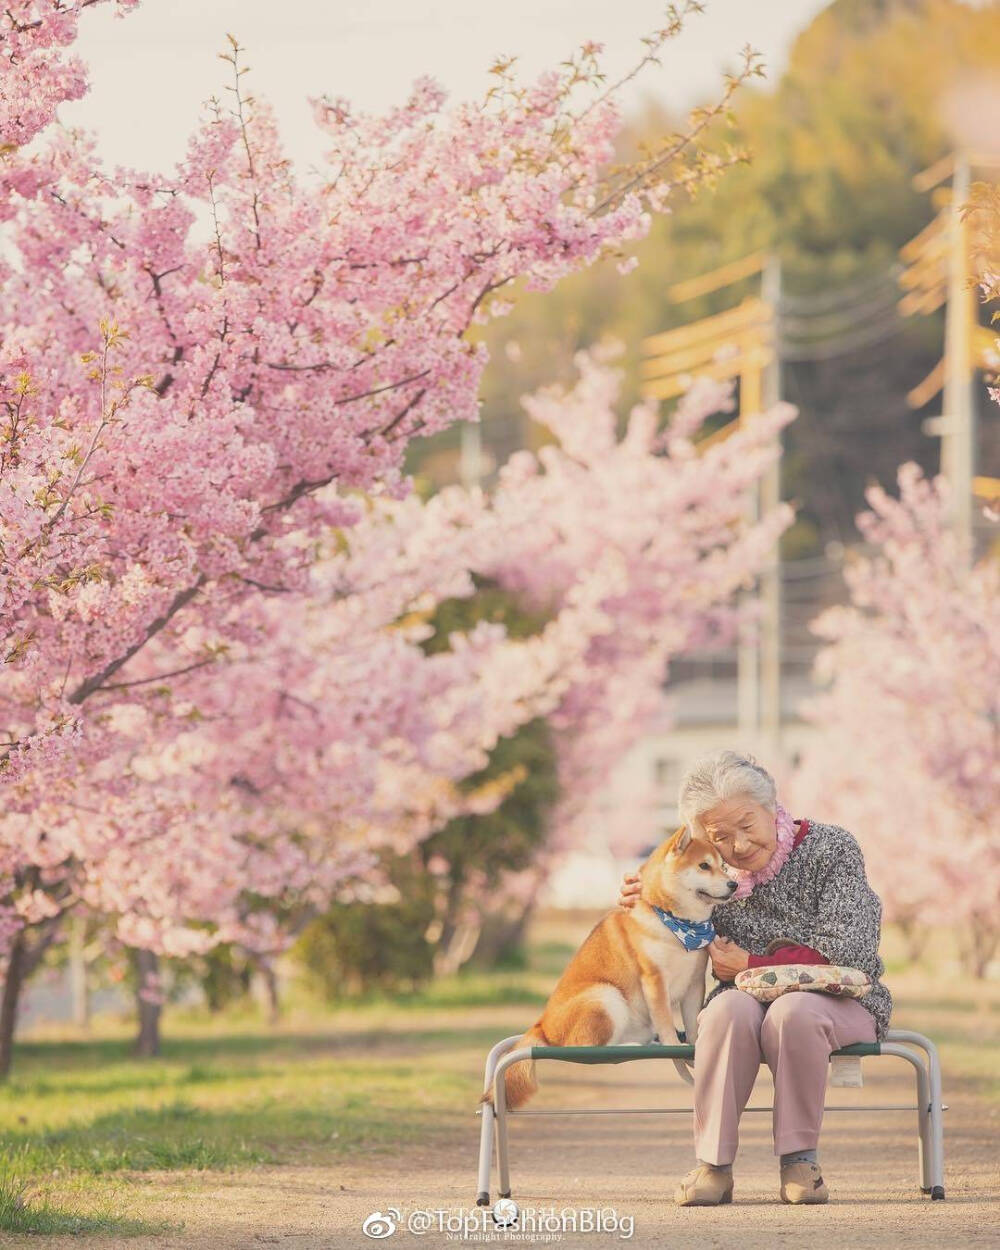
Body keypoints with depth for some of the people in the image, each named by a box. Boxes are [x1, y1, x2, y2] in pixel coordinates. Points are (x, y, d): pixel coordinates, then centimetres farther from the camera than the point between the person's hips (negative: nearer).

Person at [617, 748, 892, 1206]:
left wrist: (753, 966, -10)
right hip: (750, 1003, 3)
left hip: (835, 1001, -3)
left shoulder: (831, 849, -4)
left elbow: (846, 952, -12)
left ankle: (799, 1159, -25)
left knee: (794, 1009, -39)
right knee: (730, 1008, -34)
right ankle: (713, 1165, -28)